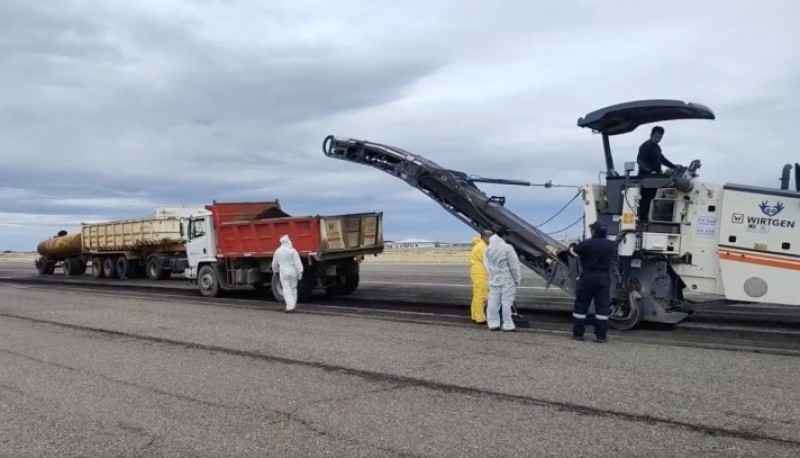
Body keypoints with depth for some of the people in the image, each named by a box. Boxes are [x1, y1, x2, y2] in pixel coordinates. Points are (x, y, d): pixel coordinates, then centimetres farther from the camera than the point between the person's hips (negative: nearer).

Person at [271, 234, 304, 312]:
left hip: (283, 273, 1)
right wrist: (300, 273, -8)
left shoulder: (278, 251, 2)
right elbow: (297, 263, -12)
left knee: (287, 289, -1)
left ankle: (290, 307, -13)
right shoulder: (292, 251, -8)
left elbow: (274, 263, 13)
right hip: (293, 272, -1)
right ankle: (292, 306, 16)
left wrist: (276, 271, 31)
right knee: (293, 288, 13)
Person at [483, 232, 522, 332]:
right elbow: (514, 265, -11)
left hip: (493, 279, 6)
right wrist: (517, 279, -1)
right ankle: (508, 325, 1)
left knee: (493, 302, 8)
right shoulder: (507, 247, -14)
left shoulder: (488, 249, 5)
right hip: (507, 280, -6)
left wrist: (493, 274, 13)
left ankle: (493, 323, 12)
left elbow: (487, 265, 9)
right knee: (507, 302, -2)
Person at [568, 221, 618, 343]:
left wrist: (572, 246, 26)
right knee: (602, 306, 5)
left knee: (581, 304, 7)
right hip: (604, 277, 3)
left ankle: (578, 333, 10)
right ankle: (601, 335, 4)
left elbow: (574, 252, 3)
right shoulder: (612, 245, 1)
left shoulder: (587, 244, -12)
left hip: (588, 276, -3)